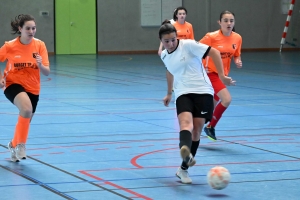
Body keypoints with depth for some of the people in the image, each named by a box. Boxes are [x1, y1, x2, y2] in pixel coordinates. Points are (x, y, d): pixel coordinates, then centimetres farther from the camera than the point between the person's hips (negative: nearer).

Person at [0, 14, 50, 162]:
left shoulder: (40, 45, -11)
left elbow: (47, 73, -12)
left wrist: (40, 65, -32)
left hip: (32, 88, 4)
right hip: (13, 83, -4)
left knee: (25, 121, 16)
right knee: (26, 109, -33)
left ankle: (14, 145, 46)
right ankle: (21, 144, -18)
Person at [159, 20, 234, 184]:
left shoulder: (188, 45, -7)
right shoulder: (164, 56, 11)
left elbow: (214, 52, -9)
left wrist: (222, 75, -13)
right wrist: (169, 93, 43)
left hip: (202, 91, -2)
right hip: (183, 94, 3)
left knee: (196, 130, -3)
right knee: (186, 123, -27)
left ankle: (183, 169, 12)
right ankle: (186, 152, -58)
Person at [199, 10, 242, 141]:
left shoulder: (237, 38, -1)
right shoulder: (212, 37, -17)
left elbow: (236, 56, 13)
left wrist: (238, 62, -8)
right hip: (211, 73, -6)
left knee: (211, 106, 15)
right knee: (227, 99, -22)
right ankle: (210, 127, -4)